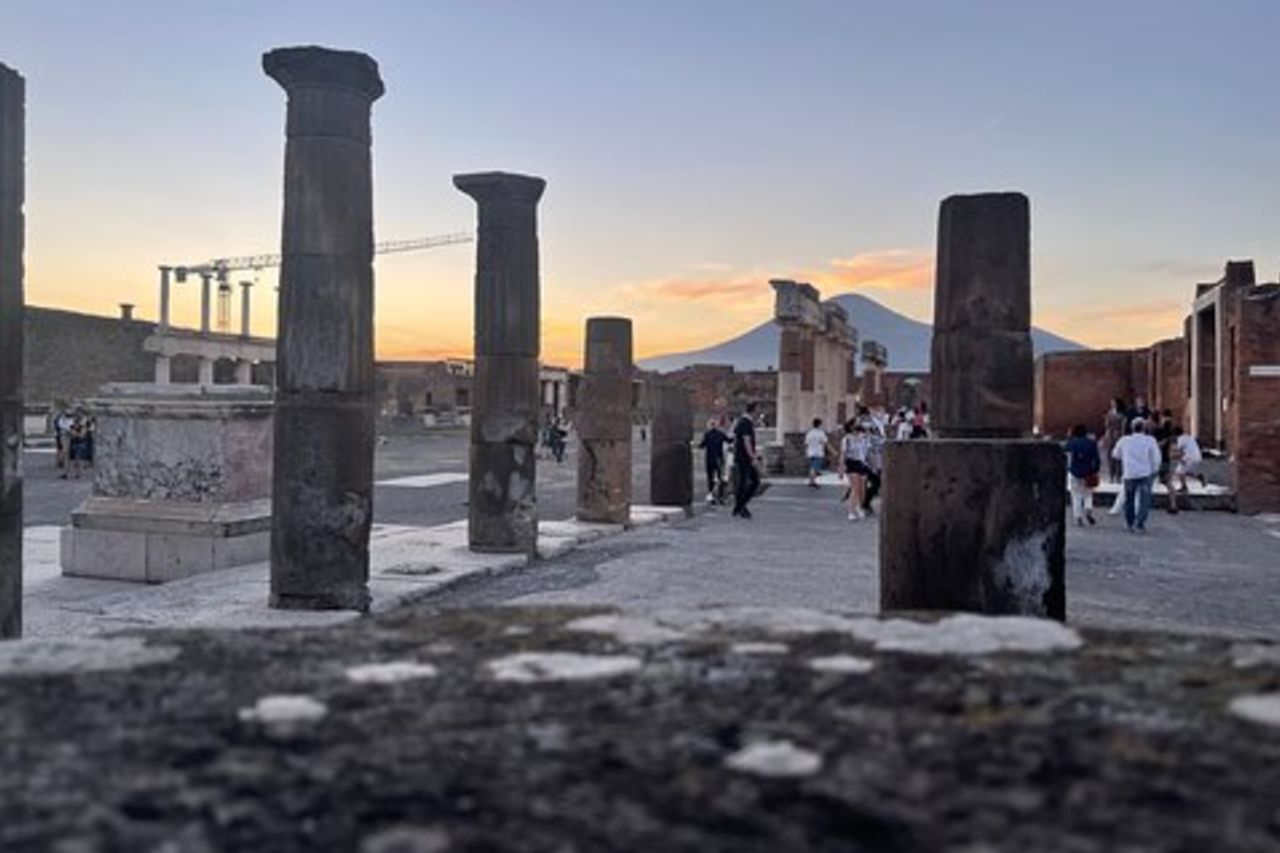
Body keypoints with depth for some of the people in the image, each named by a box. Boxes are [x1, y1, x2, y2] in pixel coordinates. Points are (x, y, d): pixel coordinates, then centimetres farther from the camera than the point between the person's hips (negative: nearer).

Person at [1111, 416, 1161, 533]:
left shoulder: (1124, 440, 1)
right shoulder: (1150, 440, -5)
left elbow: (1116, 454, 16)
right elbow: (1156, 458, -3)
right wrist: (1154, 471, 13)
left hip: (1129, 474, 2)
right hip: (1145, 474, -2)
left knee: (1129, 500, 14)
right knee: (1144, 500, 1)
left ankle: (1130, 524, 20)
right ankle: (1139, 523, -11)